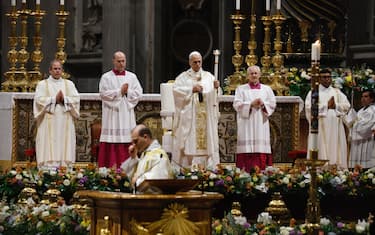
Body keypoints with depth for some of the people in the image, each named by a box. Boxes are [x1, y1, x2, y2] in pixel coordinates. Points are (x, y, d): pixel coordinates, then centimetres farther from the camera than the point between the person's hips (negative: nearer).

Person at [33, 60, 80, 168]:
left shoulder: (69, 84, 15)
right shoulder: (42, 84, 9)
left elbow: (76, 99, 3)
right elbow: (39, 100, -6)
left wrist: (64, 99, -12)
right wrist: (54, 99, -12)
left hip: (65, 122, 2)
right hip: (49, 122, -2)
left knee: (65, 147, -3)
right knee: (49, 150, -9)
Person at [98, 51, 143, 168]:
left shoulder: (132, 77, 12)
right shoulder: (106, 77, 4)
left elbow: (139, 93, 5)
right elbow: (103, 93, -9)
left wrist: (127, 92, -10)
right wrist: (119, 91, -10)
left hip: (127, 115, 3)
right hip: (112, 115, -3)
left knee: (127, 143, -2)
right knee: (112, 143, -8)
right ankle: (110, 168, -7)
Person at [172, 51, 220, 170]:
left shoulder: (208, 76, 12)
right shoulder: (183, 77, 7)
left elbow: (213, 96, 3)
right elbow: (176, 90, -8)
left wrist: (215, 87, -19)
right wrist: (191, 90, -17)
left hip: (206, 115, 2)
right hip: (189, 116, -2)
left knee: (207, 140, -1)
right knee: (189, 141, -7)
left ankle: (208, 167, 0)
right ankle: (187, 168, -6)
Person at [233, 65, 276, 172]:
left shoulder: (267, 89, 15)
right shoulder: (241, 89, 10)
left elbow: (273, 104, 8)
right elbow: (237, 104, -1)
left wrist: (263, 104, -11)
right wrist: (251, 104, -14)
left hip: (261, 124, 2)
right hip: (246, 123, -2)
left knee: (261, 147, -6)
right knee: (247, 148, -10)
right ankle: (246, 171, -12)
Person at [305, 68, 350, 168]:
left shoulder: (337, 92, 17)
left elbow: (347, 105, 6)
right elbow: (309, 107, -9)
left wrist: (335, 105, -10)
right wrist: (326, 105, -8)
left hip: (335, 127, 3)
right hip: (320, 127, -3)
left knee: (336, 151, 0)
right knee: (320, 152, -8)